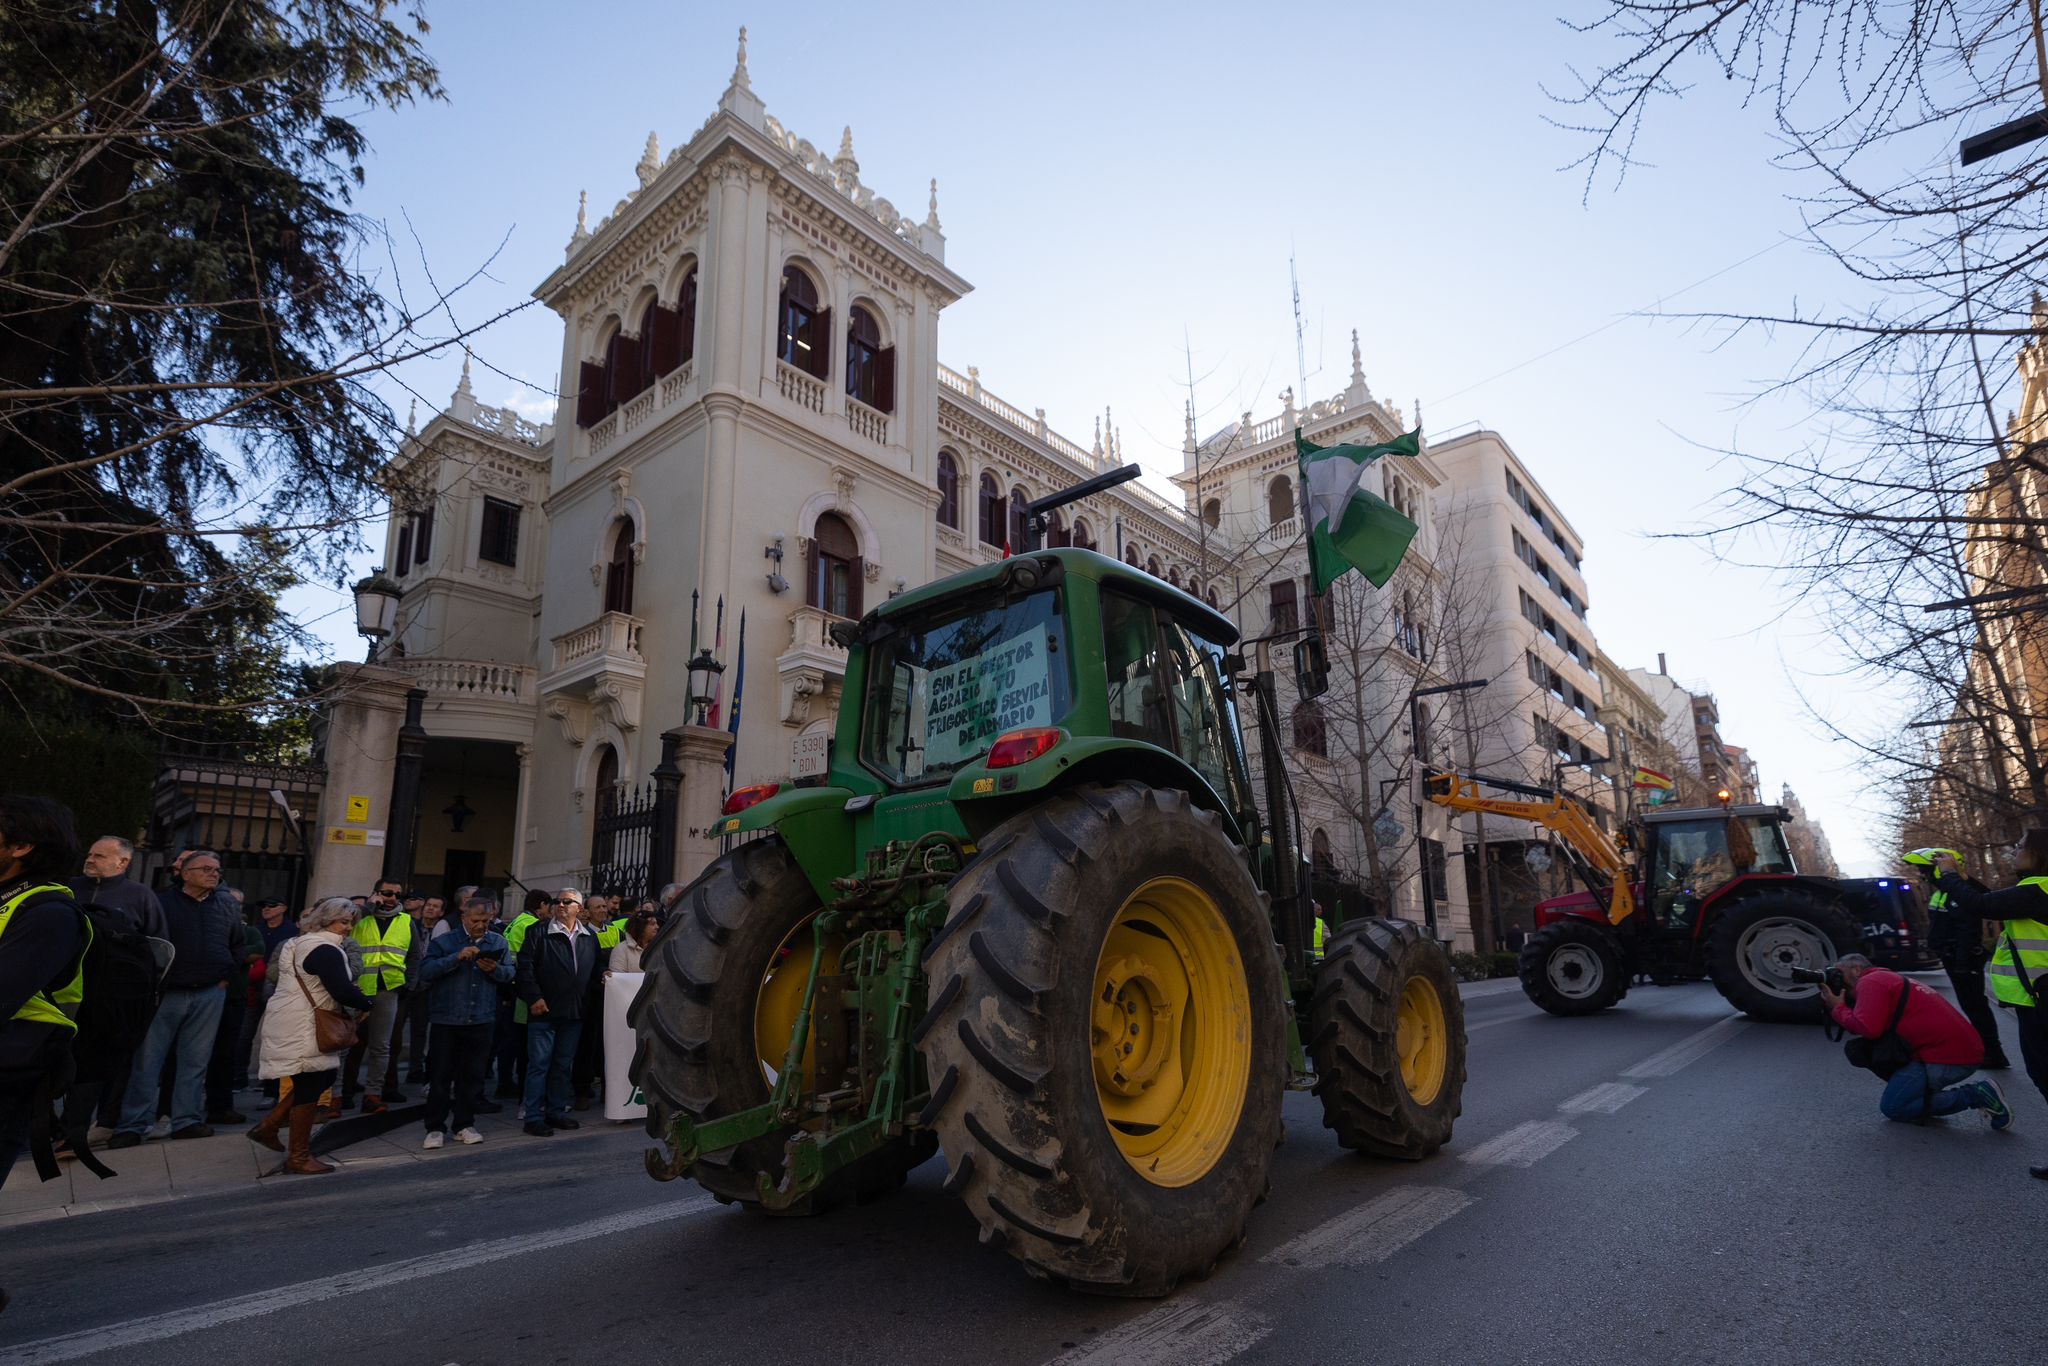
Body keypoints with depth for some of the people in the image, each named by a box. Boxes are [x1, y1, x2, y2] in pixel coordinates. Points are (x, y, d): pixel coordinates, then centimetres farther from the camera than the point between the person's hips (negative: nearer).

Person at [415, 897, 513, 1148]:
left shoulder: (499, 943, 8)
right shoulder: (444, 942, 0)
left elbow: (510, 972, 4)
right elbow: (426, 970, -13)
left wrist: (495, 969, -16)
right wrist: (457, 958, -23)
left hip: (481, 1021, 2)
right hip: (447, 1020, -2)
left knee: (473, 1075, 9)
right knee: (441, 1075, 4)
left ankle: (465, 1125, 21)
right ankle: (435, 1128, 15)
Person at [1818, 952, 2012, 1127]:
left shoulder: (1869, 981, -8)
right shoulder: (1889, 978, 22)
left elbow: (1868, 1028, -21)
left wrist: (1837, 1008, -6)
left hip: (1948, 1057, -10)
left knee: (1892, 1106, -6)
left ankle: (1975, 1095, -6)